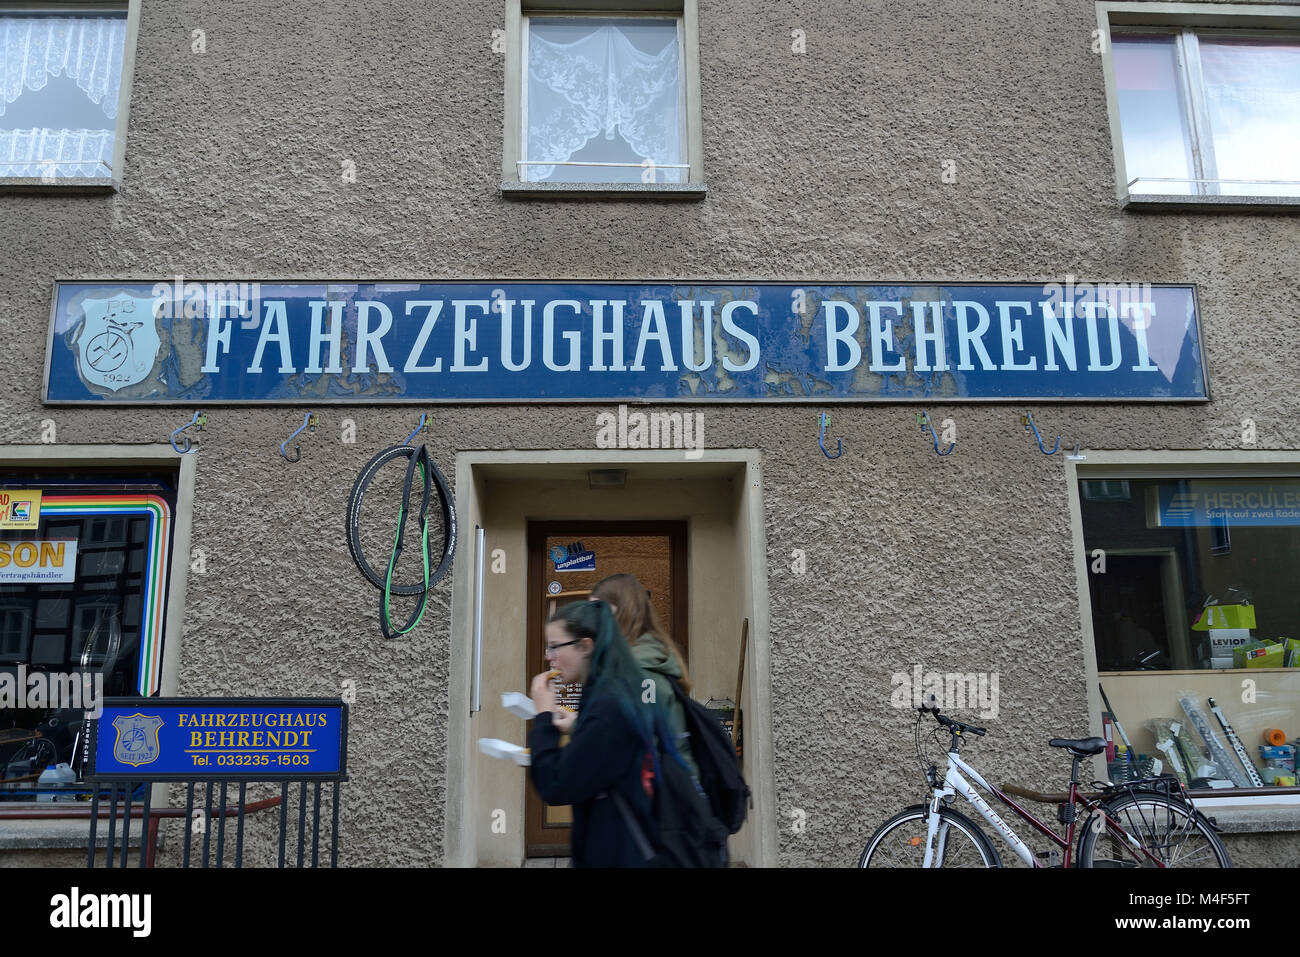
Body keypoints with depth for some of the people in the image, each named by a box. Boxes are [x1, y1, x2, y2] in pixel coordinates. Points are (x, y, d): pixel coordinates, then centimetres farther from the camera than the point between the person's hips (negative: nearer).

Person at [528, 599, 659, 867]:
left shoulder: (609, 706, -24)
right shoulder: (620, 694, 6)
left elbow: (555, 788, -23)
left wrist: (544, 716, -14)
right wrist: (576, 730, 7)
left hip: (613, 855, -9)